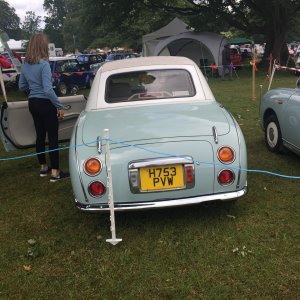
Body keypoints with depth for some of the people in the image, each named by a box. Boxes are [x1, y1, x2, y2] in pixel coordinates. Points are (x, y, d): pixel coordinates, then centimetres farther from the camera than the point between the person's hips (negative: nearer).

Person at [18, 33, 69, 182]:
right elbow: (48, 90, -22)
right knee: (53, 137, -1)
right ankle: (55, 172, 1)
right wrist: (60, 106, -15)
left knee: (40, 135, 16)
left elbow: (22, 86, 13)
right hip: (45, 104, -8)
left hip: (32, 103, 8)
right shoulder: (44, 64, -17)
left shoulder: (25, 65, 5)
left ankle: (43, 167, 27)